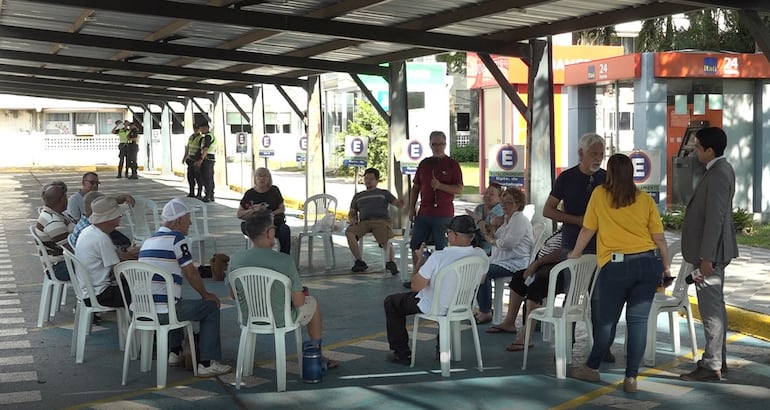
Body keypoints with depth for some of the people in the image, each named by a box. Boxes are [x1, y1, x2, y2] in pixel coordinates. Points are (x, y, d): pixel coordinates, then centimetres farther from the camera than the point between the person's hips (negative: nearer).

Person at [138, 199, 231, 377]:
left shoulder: (148, 241, 18)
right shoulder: (177, 237, -8)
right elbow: (190, 272, -4)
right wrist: (205, 294, 13)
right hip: (164, 312, -9)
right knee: (211, 307, 7)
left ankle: (174, 353, 35)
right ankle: (207, 363, 4)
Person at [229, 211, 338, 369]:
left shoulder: (235, 259, -12)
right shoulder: (284, 261, -24)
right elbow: (298, 301, -18)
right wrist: (302, 293, 6)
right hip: (280, 321, -5)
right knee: (312, 303, 26)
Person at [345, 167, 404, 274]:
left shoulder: (384, 193, 24)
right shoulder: (358, 196, 32)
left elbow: (397, 204, 12)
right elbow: (352, 213, 28)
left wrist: (400, 202, -15)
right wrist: (352, 220, 3)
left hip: (382, 220, -2)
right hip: (364, 221, 2)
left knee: (386, 241, -34)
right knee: (349, 232, -28)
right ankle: (359, 261, -22)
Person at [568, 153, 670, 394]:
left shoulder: (599, 195, 2)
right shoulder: (646, 200, 5)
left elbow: (587, 230, 9)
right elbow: (659, 238, 4)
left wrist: (574, 254, 24)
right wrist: (666, 267, 16)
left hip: (616, 265, -2)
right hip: (649, 263, 2)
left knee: (607, 319, 10)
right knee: (638, 320, 4)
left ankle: (592, 368, 24)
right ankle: (631, 378, 5)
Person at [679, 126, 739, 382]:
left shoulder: (718, 175, -21)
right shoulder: (720, 170, 12)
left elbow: (715, 218, -24)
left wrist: (706, 257, -23)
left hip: (711, 253, -11)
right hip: (712, 251, 11)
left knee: (711, 308, -5)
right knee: (715, 306, 17)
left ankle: (711, 366, 1)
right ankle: (718, 358, 27)